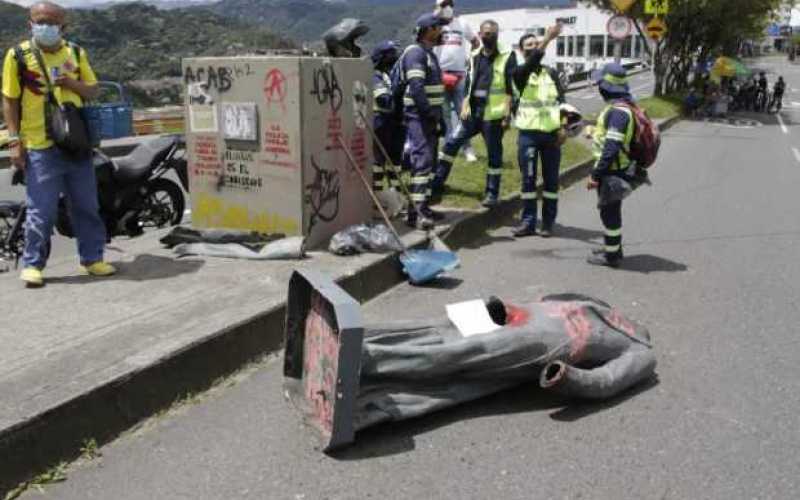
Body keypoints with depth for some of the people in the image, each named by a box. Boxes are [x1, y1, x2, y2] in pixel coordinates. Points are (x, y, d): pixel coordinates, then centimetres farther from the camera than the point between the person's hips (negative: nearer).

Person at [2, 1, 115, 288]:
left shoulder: (76, 52, 9)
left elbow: (93, 90, 14)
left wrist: (72, 83, -8)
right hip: (40, 146, -4)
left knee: (87, 206, 9)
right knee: (41, 210, -2)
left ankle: (92, 258, 20)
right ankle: (32, 264, 11)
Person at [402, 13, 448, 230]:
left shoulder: (430, 53, 20)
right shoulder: (415, 52, -12)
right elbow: (416, 88, -22)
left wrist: (438, 116, 18)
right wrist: (430, 113, -23)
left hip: (430, 117, 10)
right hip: (418, 117, -10)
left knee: (429, 162, 13)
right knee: (422, 161, -15)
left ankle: (423, 206, 20)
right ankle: (416, 212, -17)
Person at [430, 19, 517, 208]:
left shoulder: (507, 56, -2)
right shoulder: (475, 57, 13)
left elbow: (511, 88, -6)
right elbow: (468, 84, 16)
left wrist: (507, 113, -13)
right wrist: (465, 105, 2)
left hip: (493, 114, -5)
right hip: (473, 111, 5)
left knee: (494, 153, 3)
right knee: (452, 142, 5)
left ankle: (492, 192, 12)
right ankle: (437, 181, 17)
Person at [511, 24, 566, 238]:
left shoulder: (551, 72, 12)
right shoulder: (520, 72, 2)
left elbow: (561, 100, 8)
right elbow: (532, 62, -20)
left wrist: (563, 127, -4)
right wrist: (548, 38, -31)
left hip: (551, 133, 3)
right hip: (528, 133, -2)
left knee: (551, 179, 4)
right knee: (528, 178, 0)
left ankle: (548, 222, 11)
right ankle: (528, 222, 6)